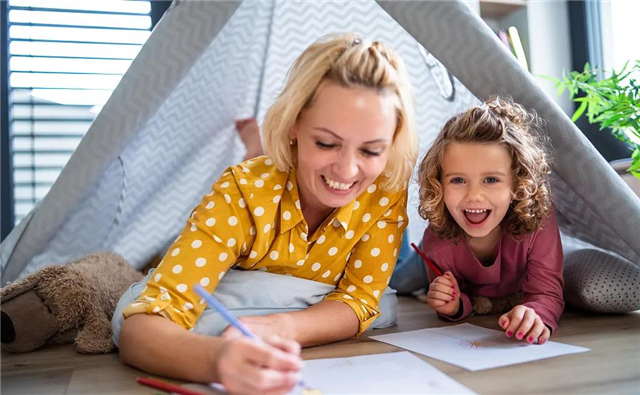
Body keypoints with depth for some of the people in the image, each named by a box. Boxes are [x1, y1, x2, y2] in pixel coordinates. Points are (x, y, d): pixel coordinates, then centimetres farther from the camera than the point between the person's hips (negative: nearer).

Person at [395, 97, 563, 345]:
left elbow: (547, 292, -41)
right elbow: (461, 303, -23)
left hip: (514, 293, 1)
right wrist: (455, 306, -51)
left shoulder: (538, 221, -44)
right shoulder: (437, 242, -40)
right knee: (398, 284, 17)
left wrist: (536, 316, -68)